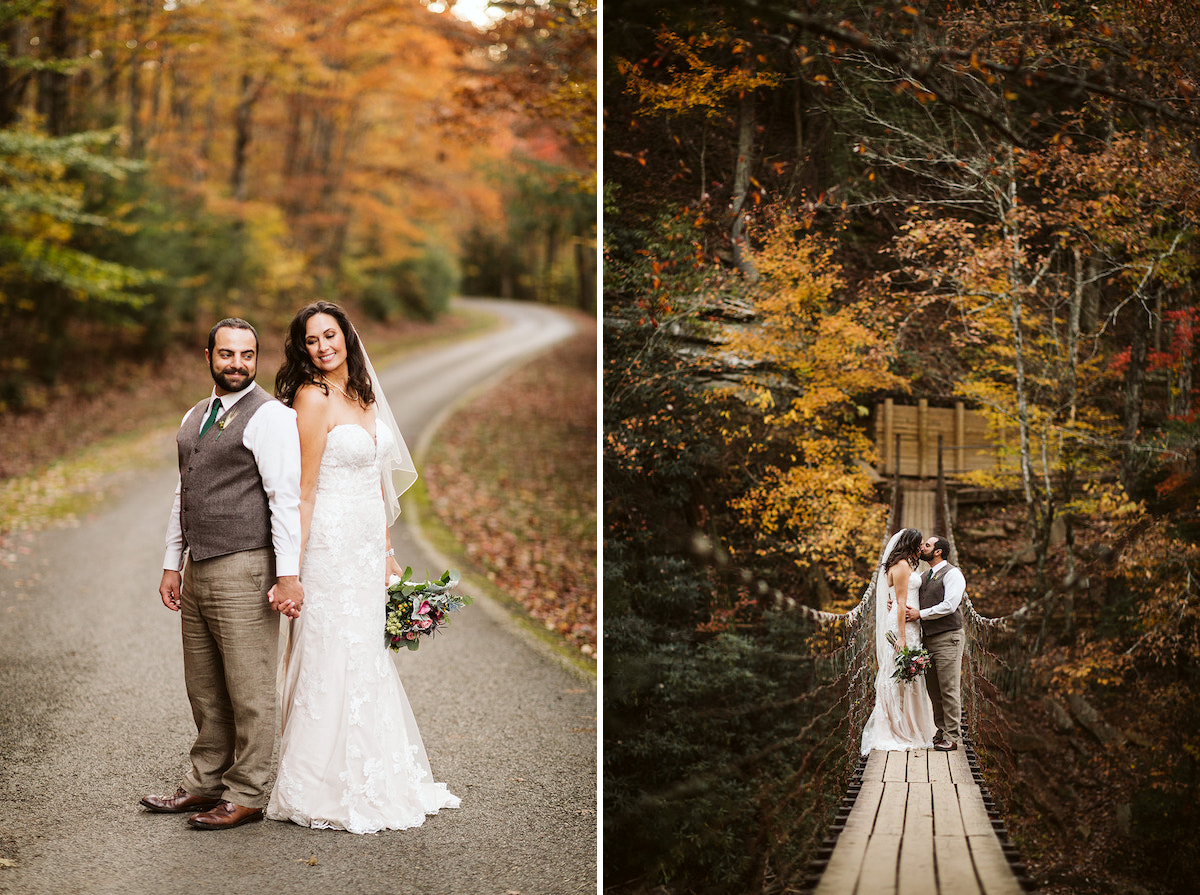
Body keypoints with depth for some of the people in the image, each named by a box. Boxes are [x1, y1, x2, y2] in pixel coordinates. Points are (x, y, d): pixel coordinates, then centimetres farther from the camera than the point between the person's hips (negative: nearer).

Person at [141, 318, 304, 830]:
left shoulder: (270, 416, -8)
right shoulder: (194, 417, 18)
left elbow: (286, 497, -14)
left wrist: (288, 573, -20)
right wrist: (171, 565, 18)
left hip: (244, 571, -8)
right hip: (198, 571, 8)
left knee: (249, 691, -1)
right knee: (204, 691, 15)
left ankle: (246, 797, 7)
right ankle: (206, 783, 25)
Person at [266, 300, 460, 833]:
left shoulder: (365, 394, 13)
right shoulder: (313, 397, -10)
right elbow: (302, 493, -14)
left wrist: (386, 551, 16)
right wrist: (290, 571, -17)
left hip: (369, 545, 8)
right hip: (331, 545, -8)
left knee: (370, 660, 13)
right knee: (333, 663, -4)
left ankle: (377, 782, 23)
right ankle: (326, 791, 6)